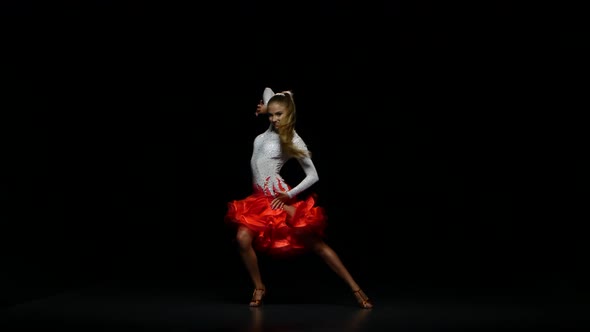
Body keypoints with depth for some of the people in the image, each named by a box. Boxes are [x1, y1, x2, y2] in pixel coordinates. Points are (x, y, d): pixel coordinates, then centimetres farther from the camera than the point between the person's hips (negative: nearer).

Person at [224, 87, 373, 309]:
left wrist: (290, 195, -13)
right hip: (259, 198, 6)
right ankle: (259, 288, 3)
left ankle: (356, 289, 1)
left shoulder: (293, 140, -6)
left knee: (316, 243, -4)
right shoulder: (271, 127, 10)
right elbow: (268, 90, 28)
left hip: (279, 197, -6)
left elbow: (313, 175, -7)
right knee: (243, 238, -17)